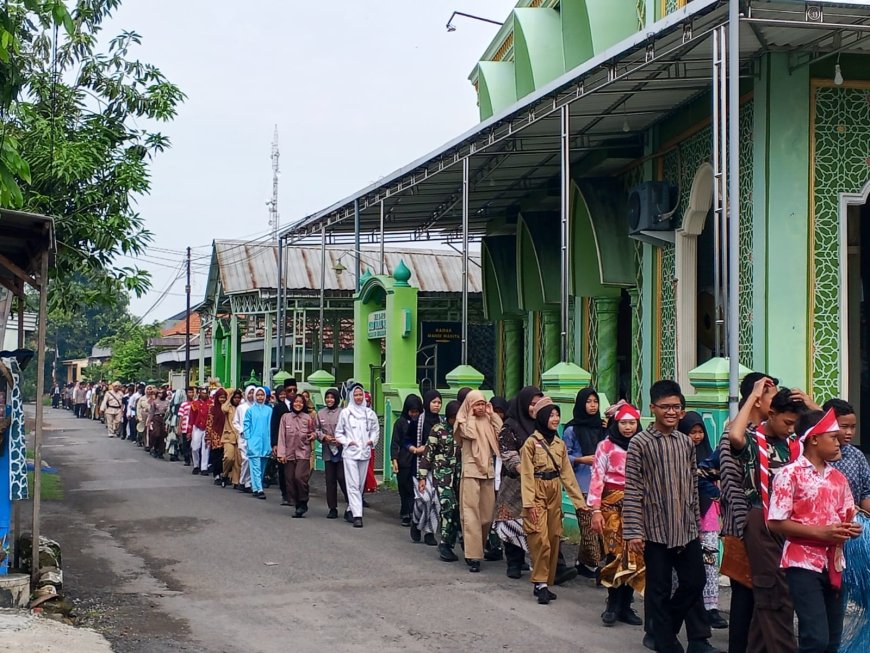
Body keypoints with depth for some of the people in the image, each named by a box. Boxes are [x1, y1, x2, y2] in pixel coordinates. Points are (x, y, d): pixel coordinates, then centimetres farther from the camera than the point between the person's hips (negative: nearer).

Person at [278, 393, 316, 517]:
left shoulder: (307, 418, 3)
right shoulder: (285, 417, 4)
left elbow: (312, 433, 15)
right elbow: (281, 436, 3)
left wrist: (312, 436, -9)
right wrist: (281, 453, -3)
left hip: (303, 453, -2)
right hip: (289, 454, 2)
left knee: (299, 477, -17)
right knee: (290, 480, 2)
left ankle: (303, 503, 0)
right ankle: (297, 506, 12)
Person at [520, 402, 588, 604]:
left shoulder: (560, 444, 11)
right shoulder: (531, 443, -7)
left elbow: (567, 474, 12)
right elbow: (527, 475, -10)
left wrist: (579, 500, 8)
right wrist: (529, 503, -17)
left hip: (555, 495, 6)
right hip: (538, 494, -6)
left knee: (553, 539, 6)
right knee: (540, 540, -12)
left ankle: (545, 583, 14)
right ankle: (541, 583, -5)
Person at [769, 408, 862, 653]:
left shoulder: (838, 478, 13)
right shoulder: (790, 474, -6)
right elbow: (776, 523, -11)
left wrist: (851, 529, -2)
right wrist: (821, 533, -17)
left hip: (834, 564, 7)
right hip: (803, 564, -6)